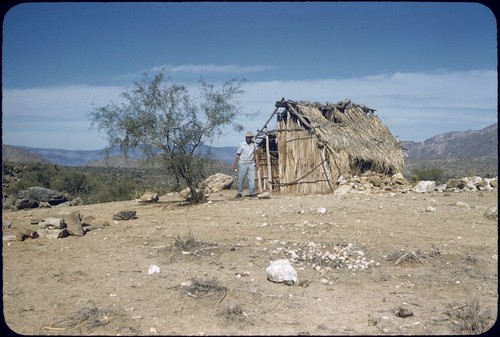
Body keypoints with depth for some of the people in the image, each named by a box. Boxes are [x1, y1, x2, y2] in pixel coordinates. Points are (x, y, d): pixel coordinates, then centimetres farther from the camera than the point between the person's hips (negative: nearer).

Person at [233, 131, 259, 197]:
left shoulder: (254, 144, 4)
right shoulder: (241, 145, -5)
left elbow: (255, 154, 12)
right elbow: (238, 155, -1)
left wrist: (257, 163, 4)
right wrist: (235, 165, -1)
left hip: (251, 164, 2)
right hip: (242, 164, -2)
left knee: (252, 179, -5)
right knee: (241, 179, 4)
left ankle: (252, 193, 0)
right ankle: (239, 193, 18)